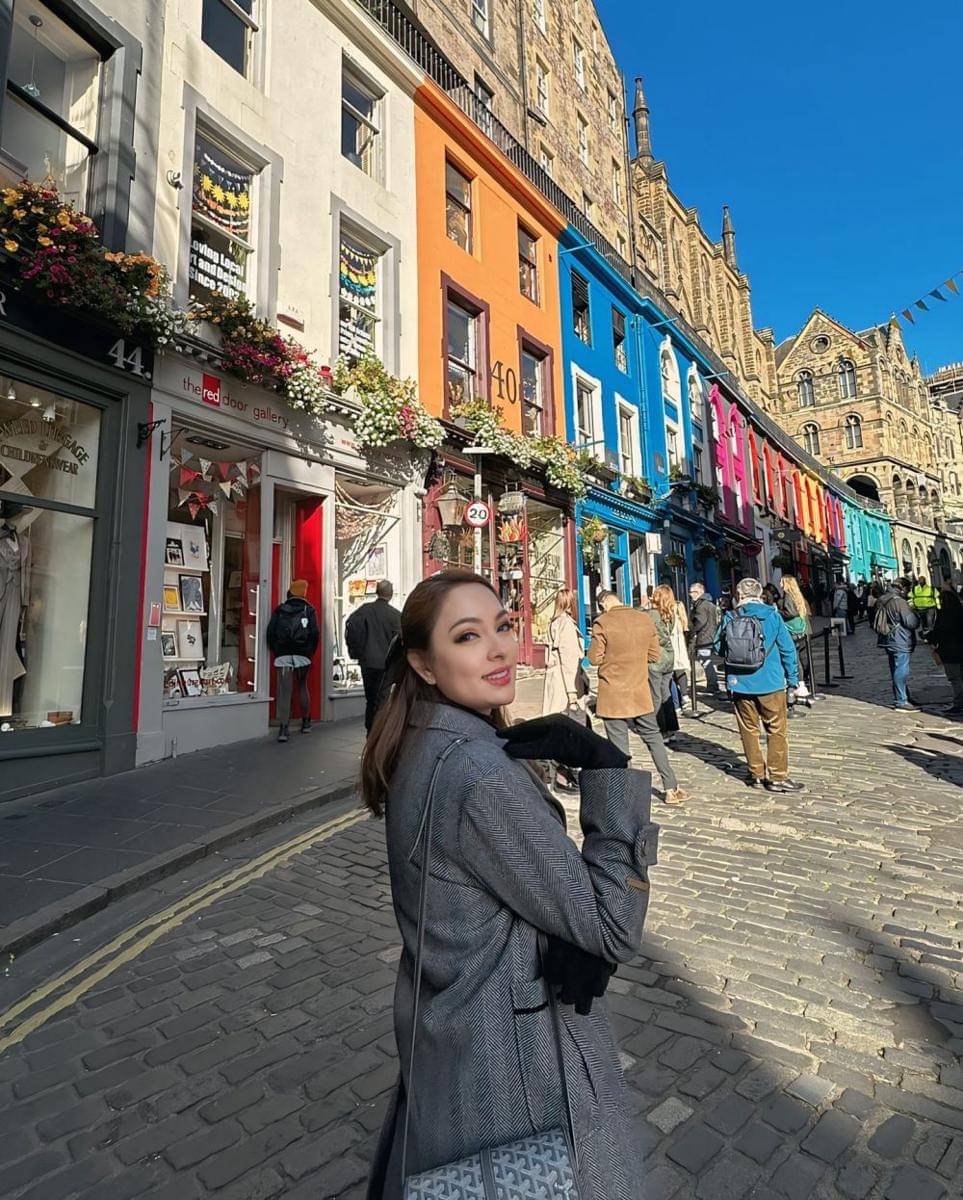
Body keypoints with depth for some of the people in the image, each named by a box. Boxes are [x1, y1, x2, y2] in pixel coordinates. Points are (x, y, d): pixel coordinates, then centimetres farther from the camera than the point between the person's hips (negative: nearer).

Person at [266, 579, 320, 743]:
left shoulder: (279, 610, 7)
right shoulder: (309, 610, 3)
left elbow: (270, 632, 1)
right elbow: (315, 633, -5)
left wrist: (275, 651, 11)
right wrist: (310, 652, 7)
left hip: (283, 656, 0)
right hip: (302, 655, 0)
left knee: (284, 691, -4)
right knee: (303, 687, 18)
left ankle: (283, 728, -13)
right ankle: (306, 722, 26)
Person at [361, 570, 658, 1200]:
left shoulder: (424, 749, -4)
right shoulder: (482, 776, -31)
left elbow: (548, 869, -1)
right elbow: (615, 926, -23)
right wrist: (611, 768, -25)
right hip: (513, 1058, -7)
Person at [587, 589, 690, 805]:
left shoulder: (602, 623, -12)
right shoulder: (645, 619, 1)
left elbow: (594, 658, -9)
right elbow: (655, 655, 5)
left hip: (613, 694, -4)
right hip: (640, 692, 4)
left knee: (619, 744, 5)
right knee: (653, 737, 16)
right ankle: (671, 789, 20)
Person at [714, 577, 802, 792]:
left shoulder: (729, 618, -3)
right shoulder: (772, 616, -4)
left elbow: (719, 648, 4)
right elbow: (787, 649, -2)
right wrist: (793, 681, 6)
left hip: (740, 684, 2)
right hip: (770, 683, -1)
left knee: (749, 730, 14)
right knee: (777, 730, 9)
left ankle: (756, 773, 21)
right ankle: (777, 777, 11)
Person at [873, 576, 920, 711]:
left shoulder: (882, 600, 10)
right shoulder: (899, 601, -18)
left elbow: (874, 620, 19)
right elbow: (911, 622, -18)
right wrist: (917, 617, 1)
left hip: (888, 640, 9)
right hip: (900, 641, -9)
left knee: (896, 670, 17)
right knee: (901, 670, -4)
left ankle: (899, 698, 26)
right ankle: (901, 701, -1)